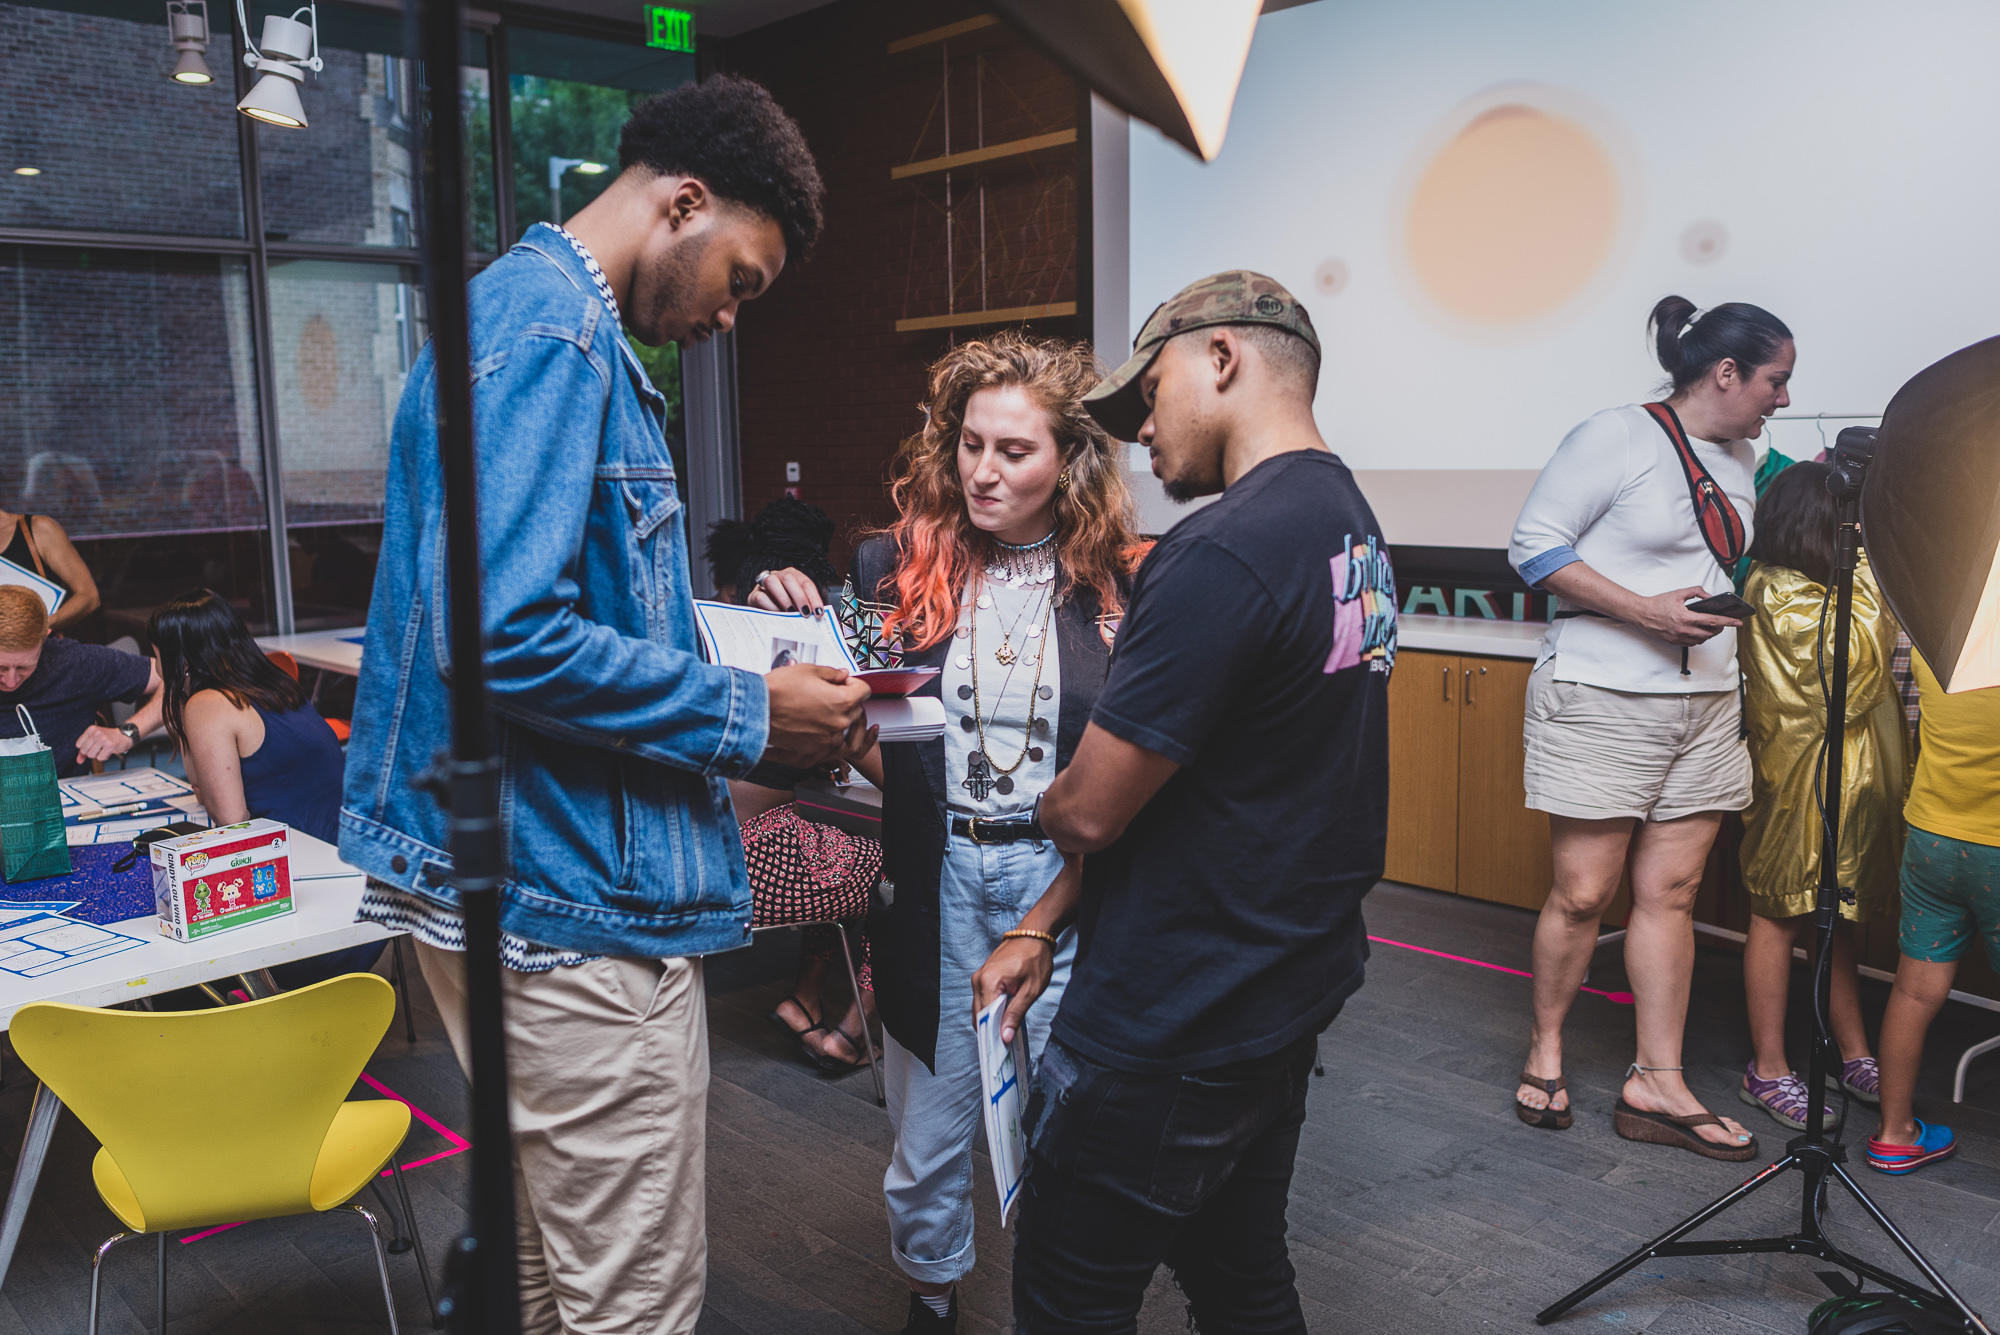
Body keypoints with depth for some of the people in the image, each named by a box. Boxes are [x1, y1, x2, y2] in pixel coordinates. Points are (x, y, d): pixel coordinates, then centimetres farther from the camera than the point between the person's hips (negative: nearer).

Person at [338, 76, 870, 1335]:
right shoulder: (553, 329, -17)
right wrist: (750, 716, -17)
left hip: (505, 884, 11)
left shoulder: (534, 313, 17)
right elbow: (504, 640, -27)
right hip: (577, 900, -11)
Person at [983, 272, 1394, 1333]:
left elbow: (1089, 807, -21)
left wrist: (1050, 803, 5)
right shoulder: (1351, 525, 9)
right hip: (1291, 992, 10)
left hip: (1170, 1031, -10)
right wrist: (1045, 925, 11)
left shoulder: (1222, 553, -24)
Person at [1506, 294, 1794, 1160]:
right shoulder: (1616, 438, -9)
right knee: (1583, 893, -1)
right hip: (1603, 697, -7)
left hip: (1706, 705, 7)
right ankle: (1546, 1050, 20)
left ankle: (1657, 1086, 14)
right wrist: (1645, 611, -19)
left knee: (1671, 893, 7)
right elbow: (1532, 545, -13)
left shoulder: (1741, 459, 16)